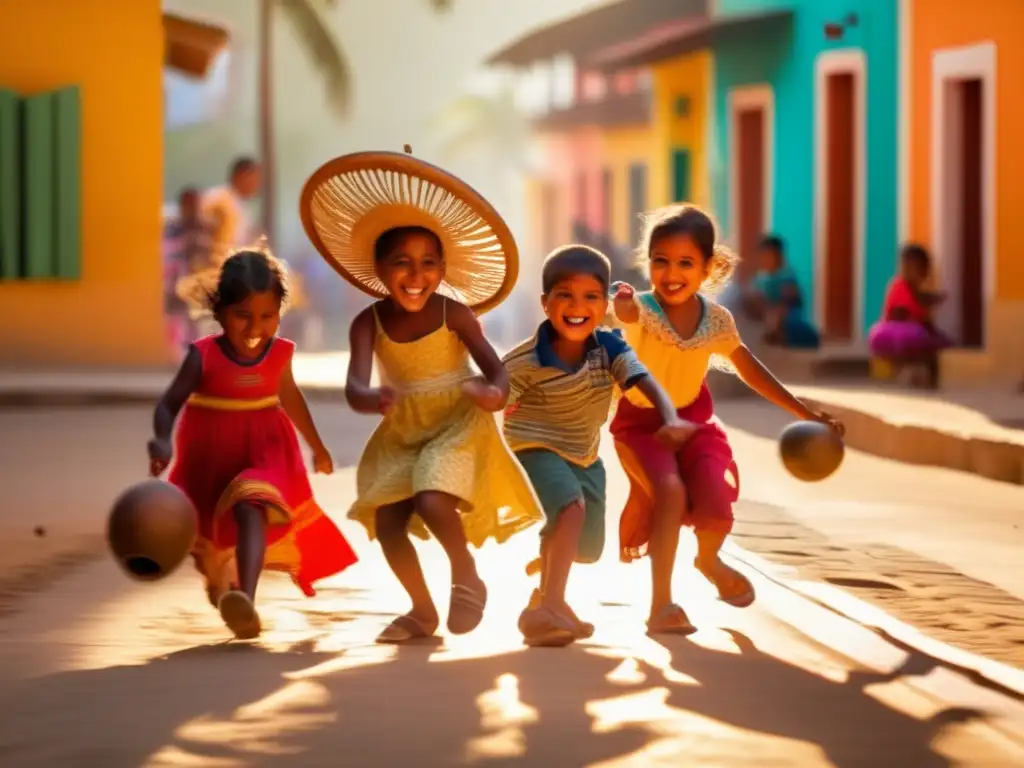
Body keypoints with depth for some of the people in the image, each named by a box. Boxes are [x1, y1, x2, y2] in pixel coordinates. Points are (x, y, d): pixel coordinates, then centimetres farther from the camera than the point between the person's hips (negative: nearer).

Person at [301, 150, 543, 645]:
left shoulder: (453, 314, -14)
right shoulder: (370, 322, -11)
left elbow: (496, 369, -14)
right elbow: (354, 387, -23)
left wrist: (495, 393, -39)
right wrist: (371, 398, -48)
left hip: (456, 425, -3)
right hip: (401, 433, 4)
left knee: (431, 503, -26)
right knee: (386, 521, -7)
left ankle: (467, 578, 1)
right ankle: (422, 611, 15)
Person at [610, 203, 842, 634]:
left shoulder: (716, 319, -9)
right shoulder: (643, 310, -22)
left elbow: (749, 369, 8)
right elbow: (625, 311, -49)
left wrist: (804, 413, 11)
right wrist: (620, 303, -75)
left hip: (693, 420, 3)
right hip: (642, 422, -3)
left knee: (715, 505, -16)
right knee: (671, 493, -29)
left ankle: (709, 560, 22)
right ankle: (661, 605, -20)